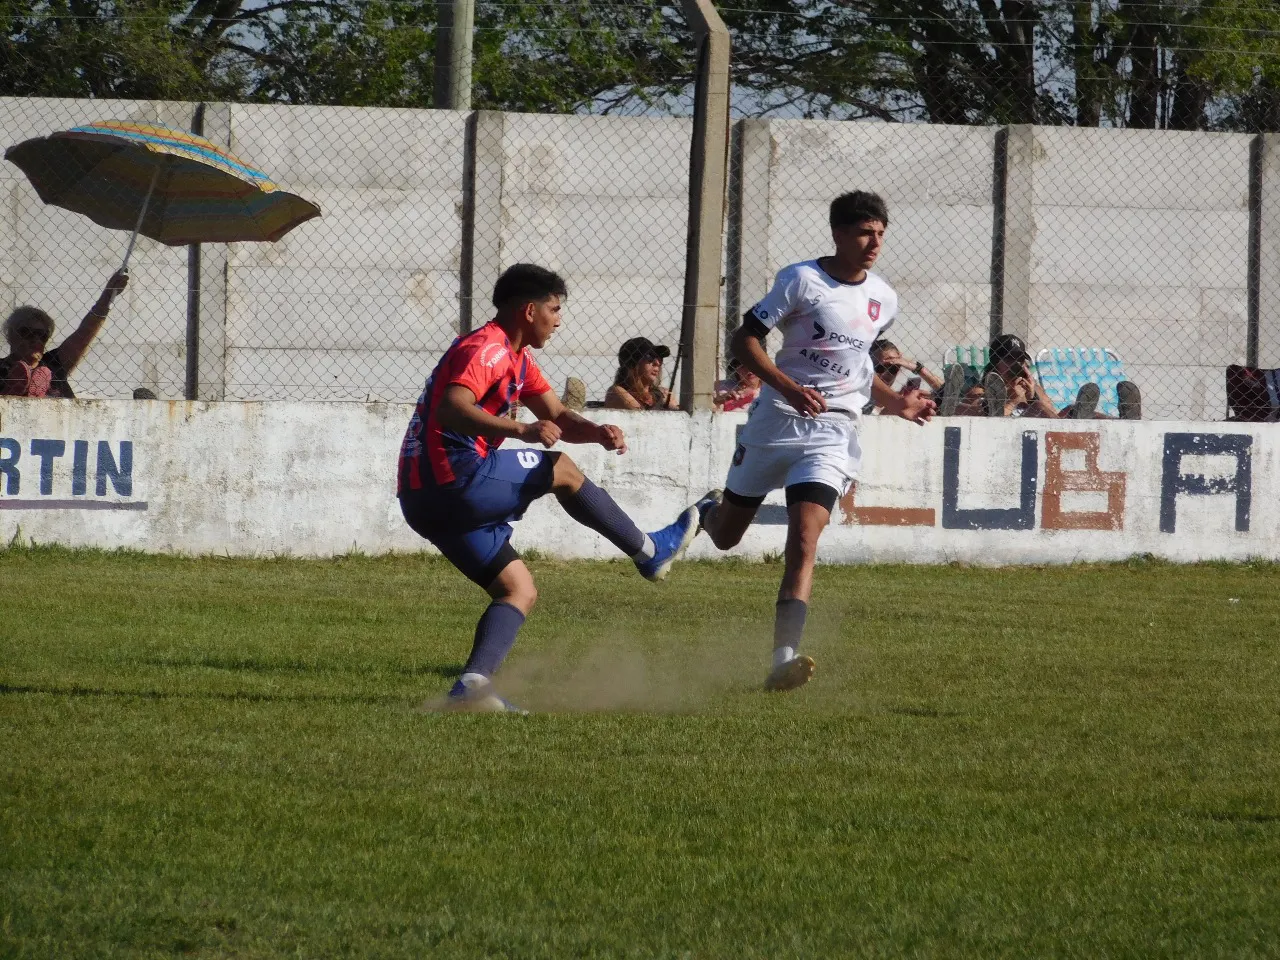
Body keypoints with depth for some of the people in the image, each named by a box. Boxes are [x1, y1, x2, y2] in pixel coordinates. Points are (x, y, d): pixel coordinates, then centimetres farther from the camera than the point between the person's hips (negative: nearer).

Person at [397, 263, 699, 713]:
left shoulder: (516, 358, 21)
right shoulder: (485, 350, -13)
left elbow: (556, 416, 25)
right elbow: (451, 409, -31)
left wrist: (596, 432, 2)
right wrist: (521, 431, -42)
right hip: (454, 480, -11)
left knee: (520, 591, 8)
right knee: (562, 471, 2)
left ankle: (473, 683, -11)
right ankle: (649, 551, 17)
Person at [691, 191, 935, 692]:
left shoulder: (883, 299, 9)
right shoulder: (802, 280, -8)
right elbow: (744, 339, -10)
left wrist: (895, 402, 13)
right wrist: (788, 387, -24)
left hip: (832, 431, 2)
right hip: (776, 420, -2)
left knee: (803, 539, -18)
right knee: (725, 537, 13)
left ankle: (783, 659, -26)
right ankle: (708, 510, 52)